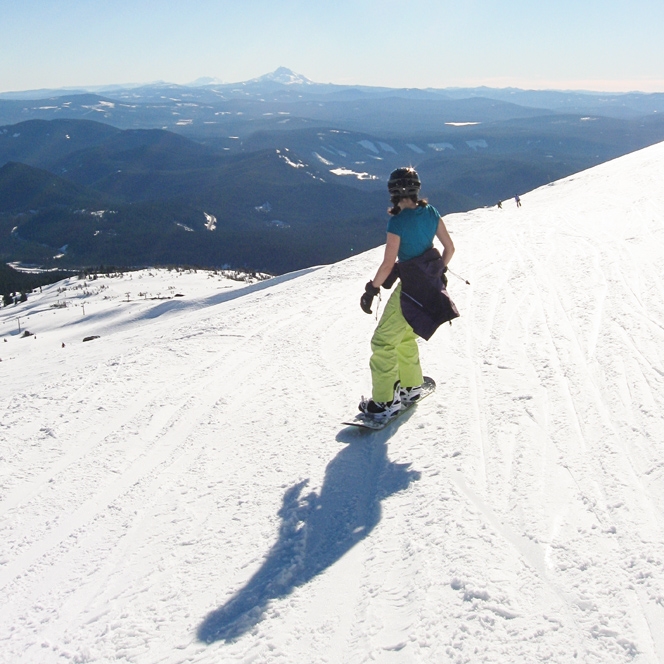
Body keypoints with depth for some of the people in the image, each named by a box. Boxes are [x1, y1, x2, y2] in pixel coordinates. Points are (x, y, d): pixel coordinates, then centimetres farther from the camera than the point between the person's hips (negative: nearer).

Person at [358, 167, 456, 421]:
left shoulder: (397, 222, -20)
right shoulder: (430, 212, 0)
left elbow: (388, 264, -20)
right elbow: (449, 247, 7)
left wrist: (371, 290, -8)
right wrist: (440, 271, 23)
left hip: (410, 289, -8)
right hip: (431, 284, 8)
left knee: (383, 341, 1)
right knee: (405, 336, 24)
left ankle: (385, 402, 3)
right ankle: (411, 386, 34)